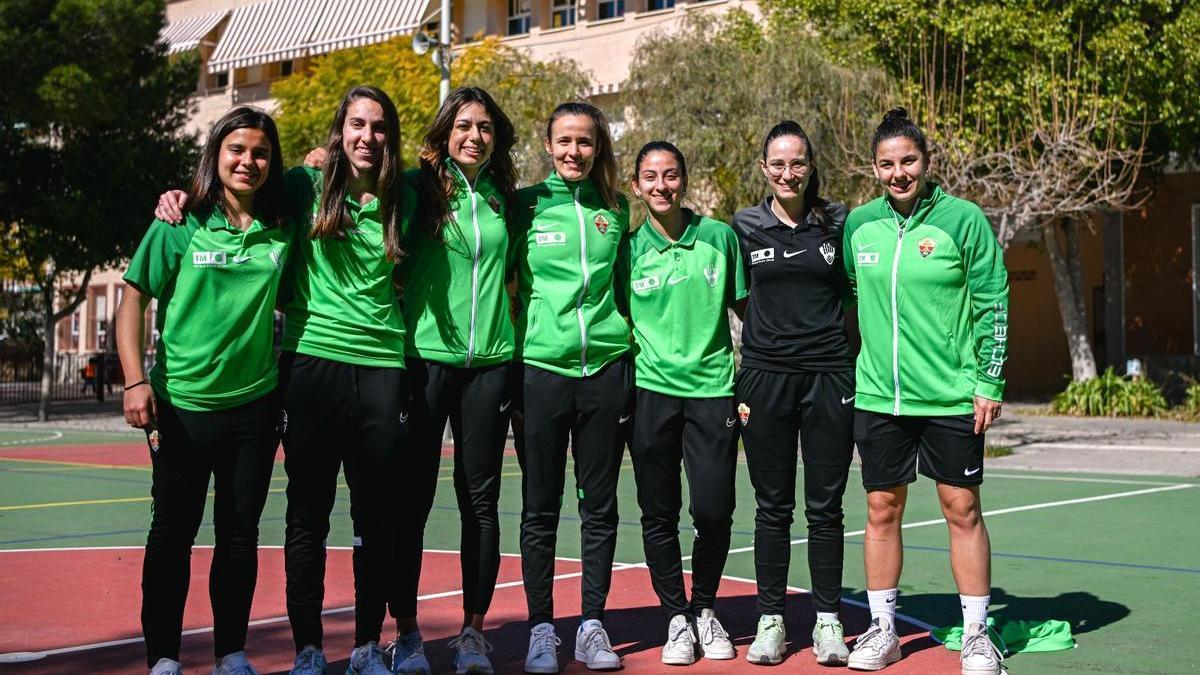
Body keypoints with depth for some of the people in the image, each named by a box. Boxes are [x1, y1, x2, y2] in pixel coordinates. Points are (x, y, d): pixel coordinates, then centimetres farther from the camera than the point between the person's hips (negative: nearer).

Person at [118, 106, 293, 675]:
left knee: (240, 532, 9)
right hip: (182, 402, -2)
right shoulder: (180, 226, -5)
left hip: (255, 403, 3)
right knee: (173, 532, 4)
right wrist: (135, 381, -12)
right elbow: (133, 300, -3)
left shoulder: (282, 231, 2)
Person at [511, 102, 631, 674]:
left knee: (599, 504, 7)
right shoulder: (525, 205, 3)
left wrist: (631, 345, 11)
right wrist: (510, 347, -2)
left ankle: (592, 625, 16)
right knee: (541, 508, 3)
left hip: (606, 365, 2)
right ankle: (541, 629, 12)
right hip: (541, 366, -2)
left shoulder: (616, 208, 10)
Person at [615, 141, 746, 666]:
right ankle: (676, 617, 20)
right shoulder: (629, 248, 3)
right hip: (651, 390, 0)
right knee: (659, 513, 4)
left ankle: (704, 608, 21)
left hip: (712, 387, 0)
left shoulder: (719, 236, 4)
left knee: (714, 509, -3)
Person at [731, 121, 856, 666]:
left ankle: (827, 621, 14)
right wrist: (735, 385, 5)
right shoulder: (745, 227, 4)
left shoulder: (838, 223, 5)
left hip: (828, 376, 0)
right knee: (772, 507, 6)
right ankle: (770, 620, 15)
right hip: (765, 377, 0)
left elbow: (855, 296, 13)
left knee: (824, 507, 4)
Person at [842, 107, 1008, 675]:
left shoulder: (962, 218, -5)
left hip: (951, 397, -3)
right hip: (877, 396, 3)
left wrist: (988, 382, -7)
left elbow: (993, 304, -4)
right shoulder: (858, 224, 5)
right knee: (881, 510, 8)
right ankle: (881, 630, 19)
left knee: (962, 508, 3)